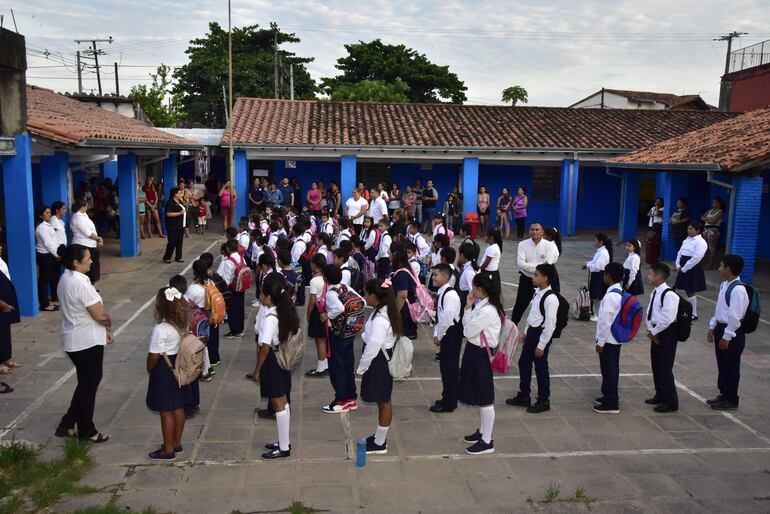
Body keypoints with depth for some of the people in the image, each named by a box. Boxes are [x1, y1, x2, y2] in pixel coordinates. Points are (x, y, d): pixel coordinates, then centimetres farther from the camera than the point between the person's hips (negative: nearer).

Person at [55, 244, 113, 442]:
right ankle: (86, 431, 22)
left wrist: (104, 329, 11)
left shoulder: (66, 278, 6)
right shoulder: (81, 284, -25)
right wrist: (109, 325, 0)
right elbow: (101, 315, -22)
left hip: (74, 340, 9)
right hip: (87, 342, -9)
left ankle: (68, 424, 28)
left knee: (86, 383, 22)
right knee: (88, 385, 7)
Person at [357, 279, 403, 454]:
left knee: (383, 402, 5)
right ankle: (379, 437, 35)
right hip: (381, 359, 10)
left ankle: (380, 444, 18)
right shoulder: (384, 312, 3)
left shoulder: (380, 319, -27)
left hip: (379, 362, -10)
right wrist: (363, 364, 15)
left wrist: (360, 368, -13)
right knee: (383, 401, 20)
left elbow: (373, 348, -26)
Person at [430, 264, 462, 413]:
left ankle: (449, 403, 11)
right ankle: (447, 399, 31)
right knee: (445, 366, 17)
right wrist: (436, 335, 9)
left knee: (450, 367, 0)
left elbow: (448, 318, -24)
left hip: (451, 333, -9)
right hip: (444, 334, 9)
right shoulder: (440, 293, 8)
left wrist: (440, 336, -14)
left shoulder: (450, 295, -21)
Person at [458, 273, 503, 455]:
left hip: (481, 354, -10)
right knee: (479, 397, 21)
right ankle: (482, 431, 36)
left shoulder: (487, 311, -25)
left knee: (485, 399, 2)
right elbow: (466, 326, 8)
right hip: (474, 351, 10)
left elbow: (468, 331, -19)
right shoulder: (480, 304, 4)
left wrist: (468, 307, -12)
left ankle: (487, 442, 13)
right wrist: (468, 307, -3)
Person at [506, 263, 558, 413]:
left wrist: (541, 345, -19)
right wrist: (526, 332, 18)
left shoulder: (550, 298, -23)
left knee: (541, 368, 5)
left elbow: (550, 324, -22)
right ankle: (523, 396, 32)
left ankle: (543, 401, 22)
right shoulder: (538, 293, 5)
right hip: (531, 332, 9)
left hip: (541, 334, -9)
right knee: (523, 363, 16)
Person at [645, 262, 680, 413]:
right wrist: (650, 329, -1)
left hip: (666, 333, -9)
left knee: (665, 368, -3)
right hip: (656, 332, 9)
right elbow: (649, 312, 14)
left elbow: (667, 319, -27)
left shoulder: (669, 295, -22)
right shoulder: (654, 292, 8)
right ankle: (660, 395, 33)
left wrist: (653, 332, -17)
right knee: (656, 365, 18)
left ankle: (671, 402, 8)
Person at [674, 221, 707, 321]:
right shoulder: (688, 239, 13)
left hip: (693, 270, -8)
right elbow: (680, 252, 13)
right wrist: (678, 266, 0)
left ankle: (694, 314, 11)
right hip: (684, 269, 8)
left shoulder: (701, 242, -14)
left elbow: (696, 258, -21)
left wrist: (684, 269, -18)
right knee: (687, 291, 14)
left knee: (691, 292, 0)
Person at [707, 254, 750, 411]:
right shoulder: (724, 285, 7)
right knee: (722, 365, 19)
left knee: (731, 367, 4)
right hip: (721, 327, 9)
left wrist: (726, 337, -21)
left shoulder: (738, 289, -23)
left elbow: (735, 316, -24)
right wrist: (712, 327, 17)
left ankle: (731, 400, 18)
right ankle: (723, 394, 33)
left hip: (732, 332, -9)